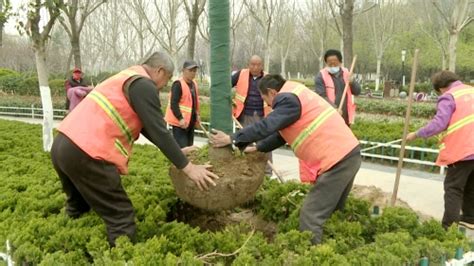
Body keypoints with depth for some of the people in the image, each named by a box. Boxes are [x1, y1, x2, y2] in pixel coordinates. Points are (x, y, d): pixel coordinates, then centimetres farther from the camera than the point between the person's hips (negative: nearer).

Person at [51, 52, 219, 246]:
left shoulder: (125, 80, 25)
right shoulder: (143, 85, -5)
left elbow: (146, 127, 29)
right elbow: (159, 131, -10)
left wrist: (176, 152, 30)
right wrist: (188, 168, -5)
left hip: (62, 145, 10)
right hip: (85, 154, -10)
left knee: (79, 209, 27)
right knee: (121, 218, -1)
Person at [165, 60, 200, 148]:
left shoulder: (194, 84, 12)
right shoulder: (178, 84, -15)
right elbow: (173, 104, -21)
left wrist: (197, 114, 16)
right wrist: (180, 118, -27)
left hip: (191, 121, 9)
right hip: (179, 122, -9)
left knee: (189, 147, 15)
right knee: (182, 148, -12)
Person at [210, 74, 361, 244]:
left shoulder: (289, 99, -11)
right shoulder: (295, 95, 21)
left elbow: (266, 126, -20)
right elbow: (281, 133, 25)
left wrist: (232, 139, -11)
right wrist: (257, 148, 22)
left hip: (337, 159, -11)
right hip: (348, 153, 11)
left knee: (310, 217, -6)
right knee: (332, 212, 22)